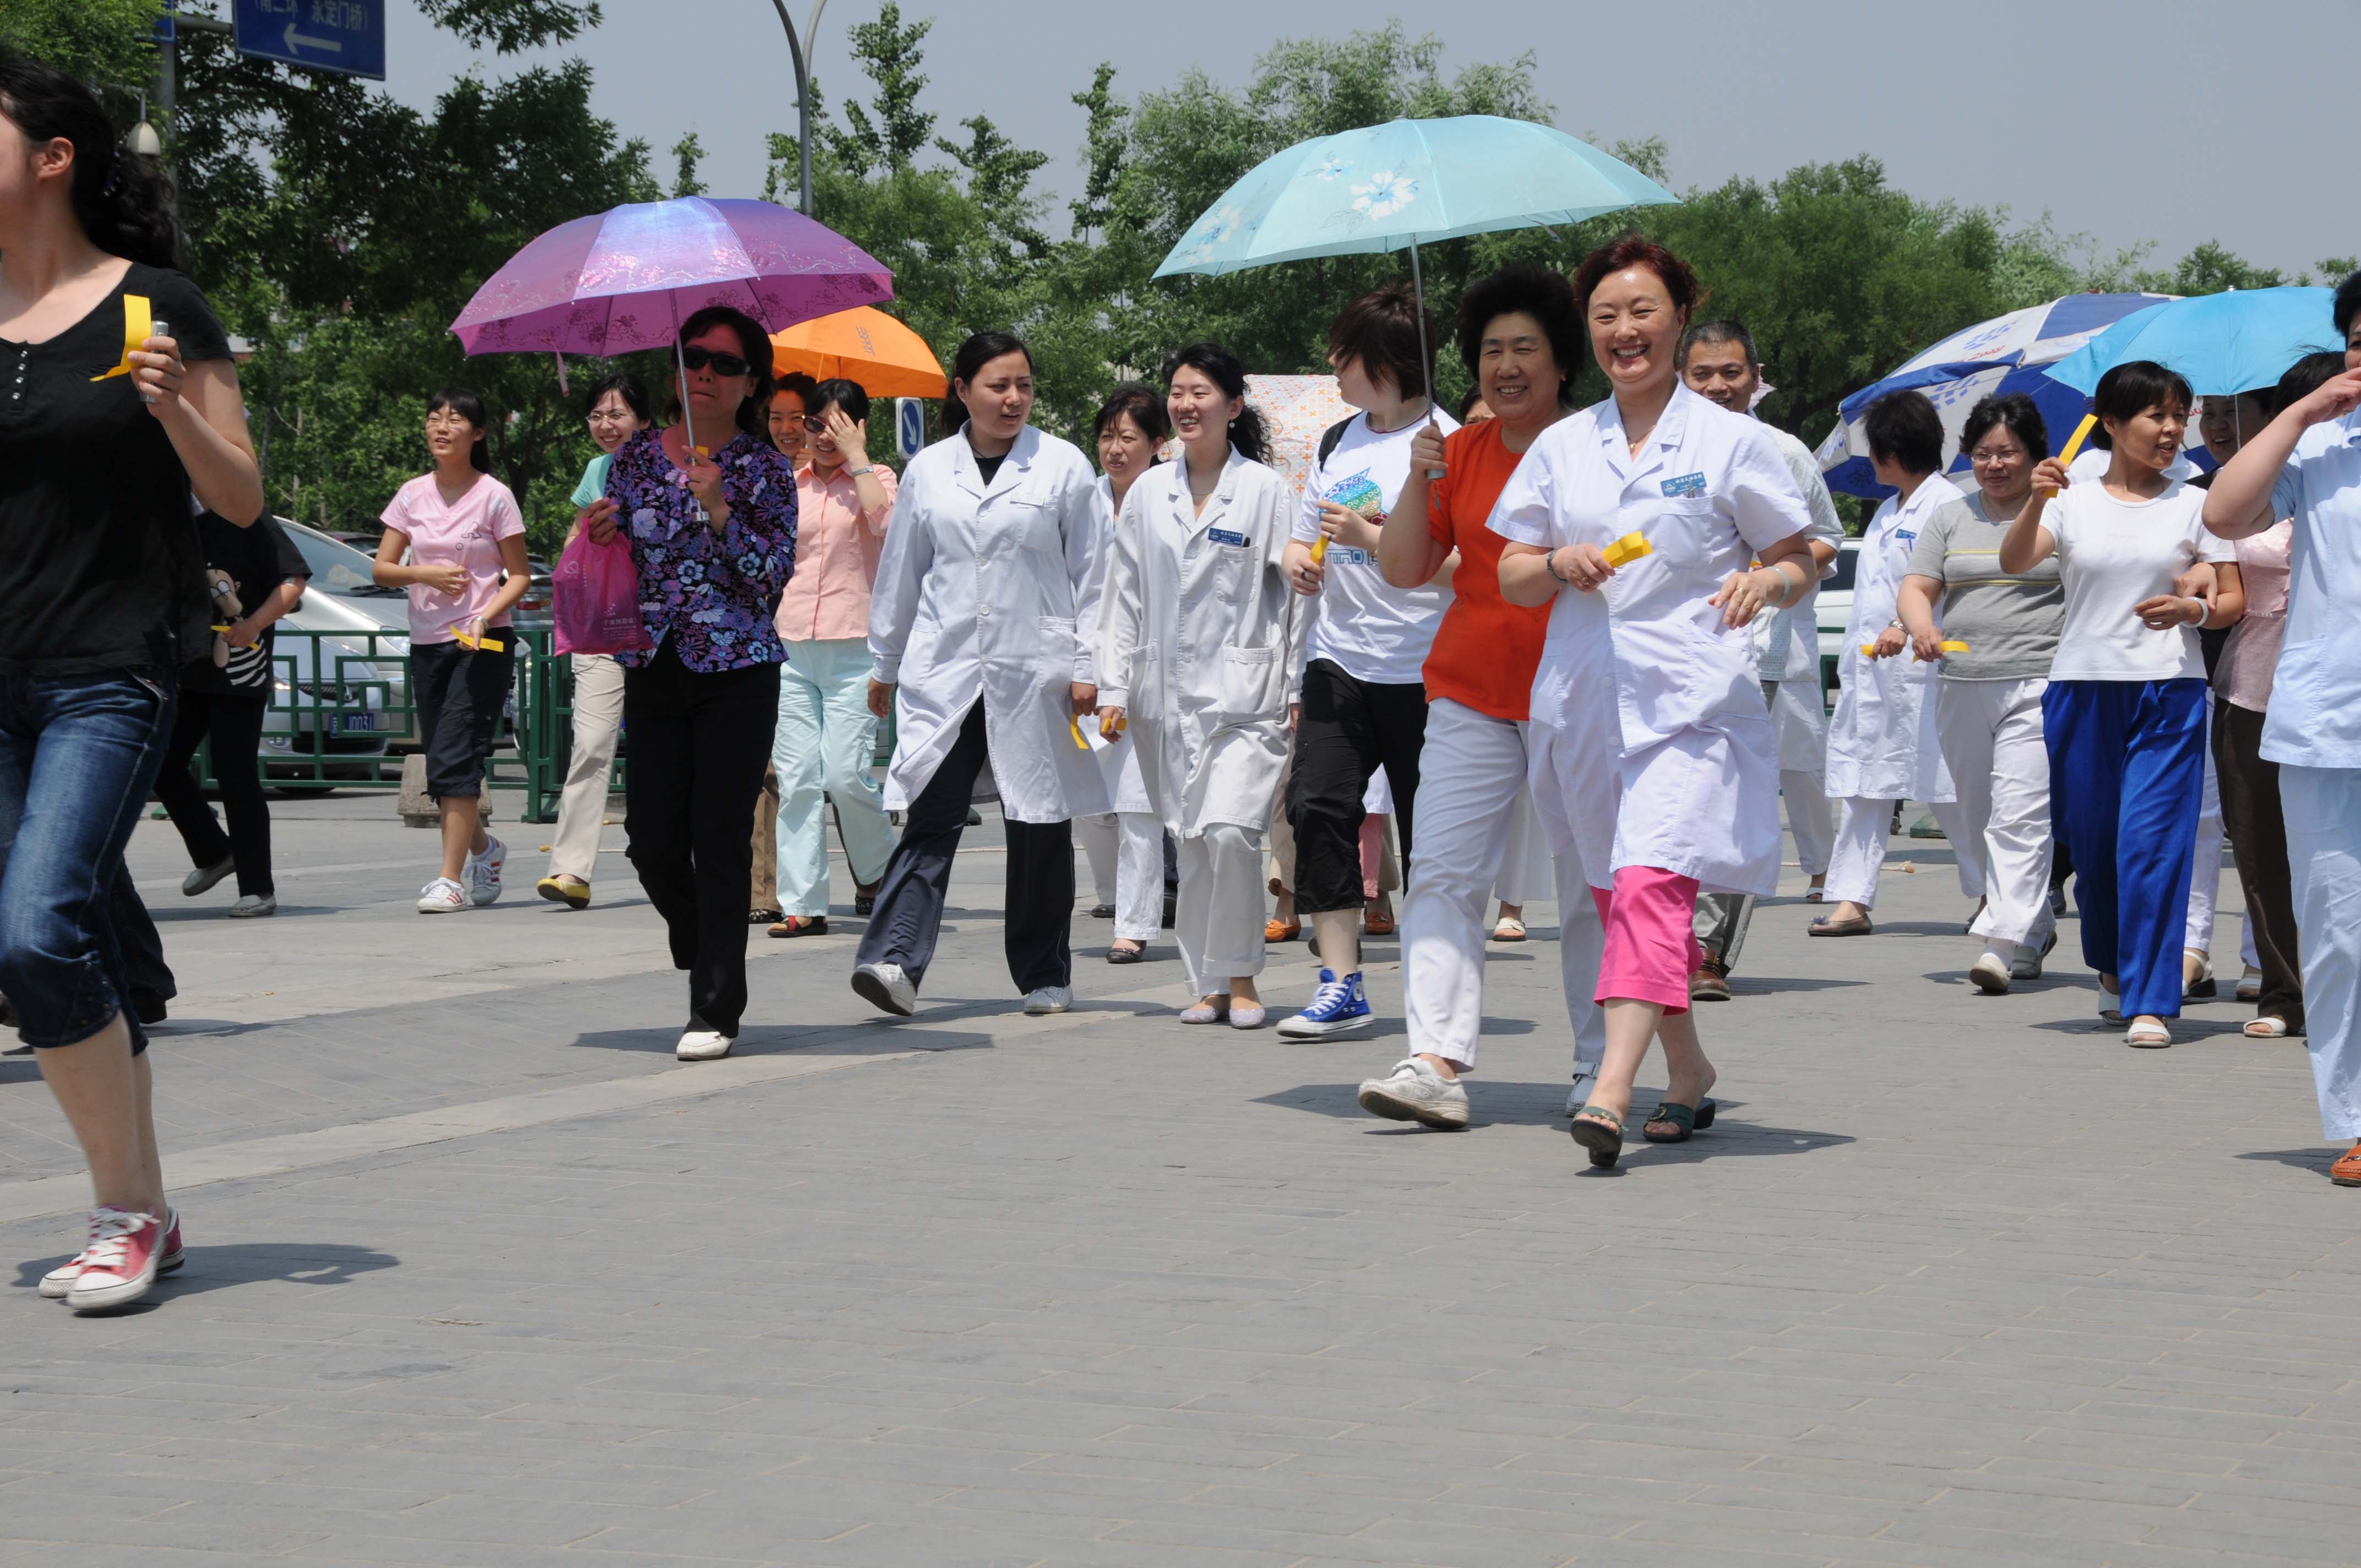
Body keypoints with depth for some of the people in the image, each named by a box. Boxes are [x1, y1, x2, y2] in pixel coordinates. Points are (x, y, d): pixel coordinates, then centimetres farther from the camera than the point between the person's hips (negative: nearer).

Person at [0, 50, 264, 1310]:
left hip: (115, 672, -5)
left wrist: (170, 406, -19)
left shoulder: (155, 308, -4)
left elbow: (242, 501, -2)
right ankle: (140, 1222, 19)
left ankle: (128, 1212, -6)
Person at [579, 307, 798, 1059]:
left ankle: (716, 1011, 1)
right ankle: (707, 960, 30)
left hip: (737, 672, -3)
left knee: (720, 839, -6)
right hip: (654, 671, 3)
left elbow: (773, 575, -8)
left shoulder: (764, 468, 0)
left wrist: (718, 510, -19)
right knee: (653, 840, 0)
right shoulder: (637, 458, 10)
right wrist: (598, 535, -5)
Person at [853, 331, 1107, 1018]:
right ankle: (894, 961, -20)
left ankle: (1044, 976, 16)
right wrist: (884, 664, 19)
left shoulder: (1064, 466, 4)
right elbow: (900, 572, 17)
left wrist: (1086, 666, -1)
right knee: (929, 819, -10)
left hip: (1035, 673, -1)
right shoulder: (927, 471, 9)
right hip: (942, 673, 1)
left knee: (1040, 827, 5)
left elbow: (1089, 573, 5)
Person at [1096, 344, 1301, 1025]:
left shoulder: (1266, 491, -1)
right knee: (1191, 841, 6)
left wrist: (1299, 691, -4)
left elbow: (1297, 594, 0)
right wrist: (1113, 688, 7)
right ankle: (1208, 984, 13)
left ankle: (1241, 978, -3)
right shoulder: (1147, 495, 10)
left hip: (1243, 692, -4)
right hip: (1166, 695, 4)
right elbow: (1123, 596, 13)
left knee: (1229, 829, -17)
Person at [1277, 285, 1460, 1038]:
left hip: (1422, 671, -6)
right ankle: (1339, 985, -4)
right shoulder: (1338, 443, 14)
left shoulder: (1447, 444, -9)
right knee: (1317, 806, -8)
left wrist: (1372, 538, -20)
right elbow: (1307, 536, 25)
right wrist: (1300, 559, 1)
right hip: (1339, 661, 6)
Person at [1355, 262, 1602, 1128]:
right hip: (1471, 693, 3)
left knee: (1591, 887, 4)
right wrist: (1418, 481, -5)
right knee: (1444, 873, -9)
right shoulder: (1462, 452, 10)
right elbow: (1403, 571, 8)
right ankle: (1437, 1063, -14)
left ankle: (1601, 1066, 17)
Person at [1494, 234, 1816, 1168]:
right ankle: (1689, 1075, 30)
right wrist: (1561, 564, -7)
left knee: (1650, 885, -20)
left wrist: (1766, 582, -18)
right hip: (1585, 700, 5)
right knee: (1621, 898, 12)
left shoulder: (1731, 442, 1)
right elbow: (1511, 577, 14)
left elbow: (1801, 565, 4)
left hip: (1692, 703, -5)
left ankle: (1611, 1091, -29)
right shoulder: (1561, 447, 11)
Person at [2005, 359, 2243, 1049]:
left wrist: (2193, 609, -14)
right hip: (2083, 685, 1)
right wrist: (2035, 503, -27)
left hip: (2170, 690, -1)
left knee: (2153, 841, -11)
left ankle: (2151, 1002, -9)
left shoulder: (2193, 504, 6)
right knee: (2091, 841, 10)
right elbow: (2013, 562, -10)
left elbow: (2234, 600, 7)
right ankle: (2113, 968, 35)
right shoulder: (2073, 503, 5)